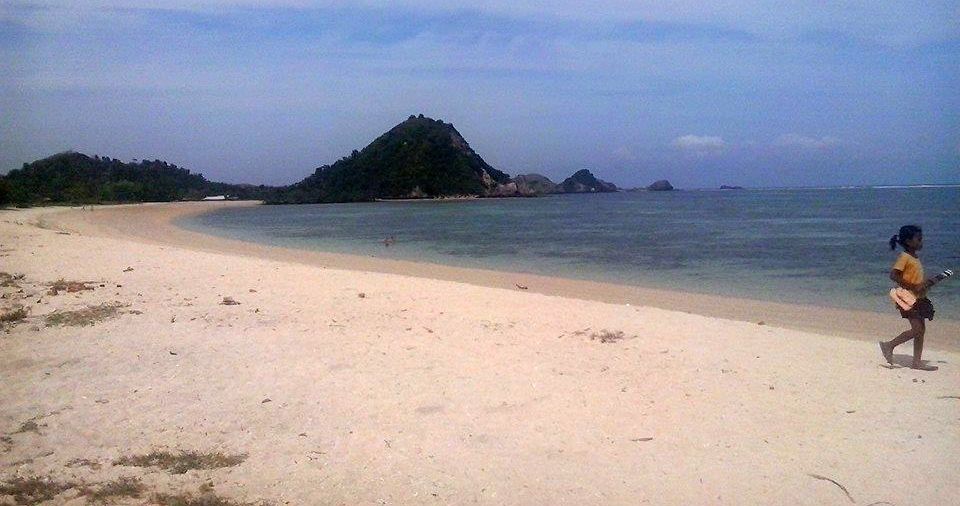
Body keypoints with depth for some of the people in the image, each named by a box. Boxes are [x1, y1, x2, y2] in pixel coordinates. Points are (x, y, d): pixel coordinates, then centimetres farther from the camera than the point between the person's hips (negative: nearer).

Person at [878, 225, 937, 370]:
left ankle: (917, 362, 13)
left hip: (918, 299, 9)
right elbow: (893, 275, -24)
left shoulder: (915, 258, 15)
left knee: (921, 329, 8)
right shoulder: (904, 257, -13)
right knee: (917, 329, -13)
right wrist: (913, 287, -24)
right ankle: (889, 345, 0)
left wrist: (926, 283, 6)